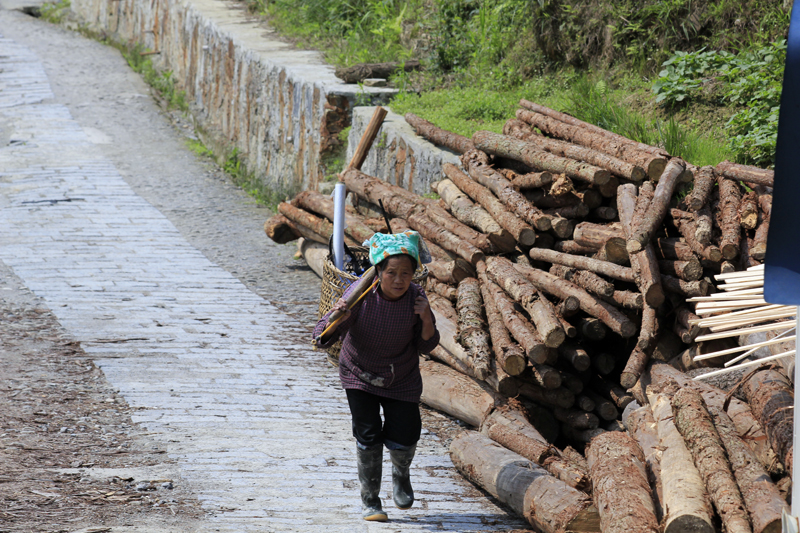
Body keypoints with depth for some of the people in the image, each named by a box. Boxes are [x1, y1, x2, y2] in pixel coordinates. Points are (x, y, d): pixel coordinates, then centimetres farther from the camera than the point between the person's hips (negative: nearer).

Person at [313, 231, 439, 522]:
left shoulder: (415, 297, -19)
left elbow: (427, 346, -10)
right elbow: (323, 338, -26)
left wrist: (426, 319, -29)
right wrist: (337, 318, -48)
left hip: (401, 379, 2)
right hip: (360, 375, -2)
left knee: (404, 437, -4)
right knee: (368, 435, -10)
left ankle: (401, 474, 33)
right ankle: (370, 500, 12)